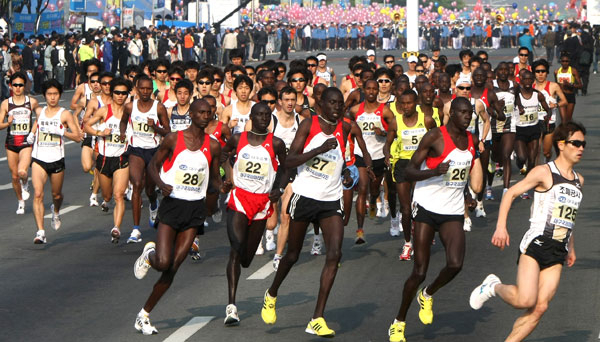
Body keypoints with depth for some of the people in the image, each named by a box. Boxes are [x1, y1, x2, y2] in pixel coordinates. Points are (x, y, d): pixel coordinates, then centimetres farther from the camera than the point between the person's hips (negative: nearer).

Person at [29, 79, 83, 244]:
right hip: (39, 158, 1)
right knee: (38, 194, -17)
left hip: (57, 160, -1)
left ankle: (56, 212, 53)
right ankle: (40, 232, -21)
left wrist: (60, 131, -20)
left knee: (56, 194, 15)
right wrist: (32, 133, 14)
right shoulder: (39, 112, 8)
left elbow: (78, 137, -8)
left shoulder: (65, 114, -3)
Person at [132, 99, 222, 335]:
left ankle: (144, 315, 12)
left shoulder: (213, 146, 4)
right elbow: (153, 165, 3)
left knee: (173, 267, 0)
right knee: (163, 263, -16)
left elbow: (214, 177, 14)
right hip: (172, 204, -3)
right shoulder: (174, 140, -5)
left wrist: (222, 187, -9)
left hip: (195, 209, 3)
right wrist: (161, 184, -17)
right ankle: (149, 254, 24)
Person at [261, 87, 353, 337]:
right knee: (292, 255, 10)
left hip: (331, 201, 3)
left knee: (335, 253, -15)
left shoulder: (344, 128, 5)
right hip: (304, 197, -3)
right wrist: (319, 150, -26)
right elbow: (289, 162, -16)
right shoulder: (308, 125, -7)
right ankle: (271, 295, 41)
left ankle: (317, 320, -13)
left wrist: (345, 172, 8)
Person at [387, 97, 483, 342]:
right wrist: (434, 172, -29)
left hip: (453, 212, 4)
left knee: (455, 264, -17)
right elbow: (409, 172, -14)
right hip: (427, 208, -4)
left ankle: (427, 295, 15)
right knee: (419, 271, -6)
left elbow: (475, 184, 23)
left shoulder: (470, 140, 9)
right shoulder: (435, 137, -10)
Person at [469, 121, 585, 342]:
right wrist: (501, 227, -15)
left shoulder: (578, 180, 16)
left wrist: (571, 248, 32)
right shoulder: (544, 172, -4)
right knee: (524, 300, -19)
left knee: (539, 307, -6)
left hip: (558, 252, 6)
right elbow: (511, 193, -3)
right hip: (535, 243, -6)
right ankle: (494, 287, 10)